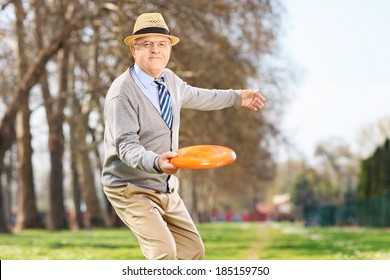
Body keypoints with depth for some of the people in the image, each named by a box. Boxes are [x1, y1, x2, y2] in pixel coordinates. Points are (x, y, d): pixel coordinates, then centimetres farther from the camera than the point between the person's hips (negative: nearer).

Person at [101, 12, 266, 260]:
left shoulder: (170, 80, 4)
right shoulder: (122, 92, -20)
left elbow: (196, 97, 26)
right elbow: (126, 146, -28)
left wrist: (237, 96, 34)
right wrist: (156, 162, -46)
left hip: (167, 190, 8)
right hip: (131, 190, -8)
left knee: (193, 250, 11)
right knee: (164, 251, -23)